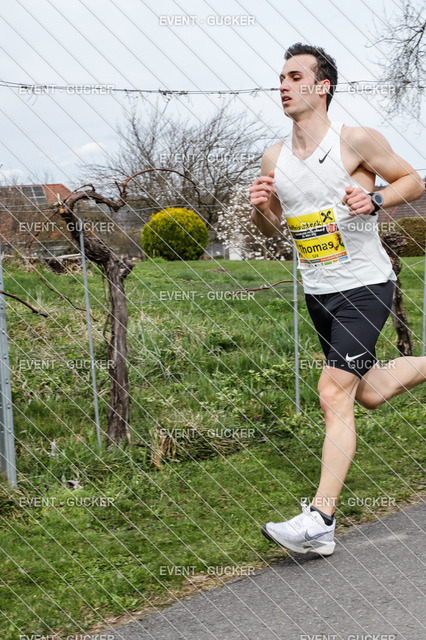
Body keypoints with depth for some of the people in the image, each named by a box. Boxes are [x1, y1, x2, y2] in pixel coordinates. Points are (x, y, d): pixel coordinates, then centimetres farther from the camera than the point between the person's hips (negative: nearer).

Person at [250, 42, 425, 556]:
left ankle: (320, 522, -16)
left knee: (334, 394, -16)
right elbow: (271, 229, 15)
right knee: (370, 393, 17)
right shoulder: (275, 158, 5)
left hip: (364, 287, -7)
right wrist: (261, 209, -8)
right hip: (317, 293, 7)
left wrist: (375, 199, -20)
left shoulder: (357, 141, -11)